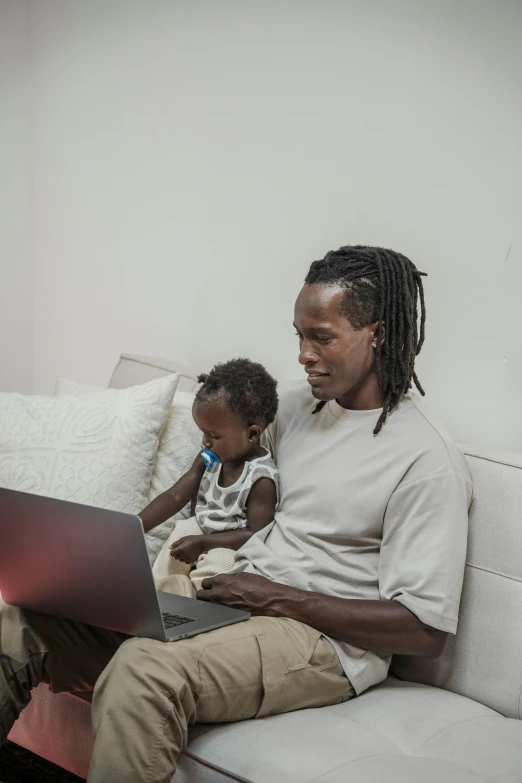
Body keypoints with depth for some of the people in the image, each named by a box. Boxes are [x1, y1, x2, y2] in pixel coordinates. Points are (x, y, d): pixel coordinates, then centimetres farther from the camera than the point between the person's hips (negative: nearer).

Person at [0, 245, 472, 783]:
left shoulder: (427, 461, -13)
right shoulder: (295, 402, 11)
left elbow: (426, 629, -16)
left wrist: (278, 598, -16)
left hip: (324, 634, -7)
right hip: (233, 591, 7)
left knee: (143, 670, -36)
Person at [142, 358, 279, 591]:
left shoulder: (261, 479, -24)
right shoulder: (209, 459, -4)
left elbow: (256, 535, -24)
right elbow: (175, 496, -5)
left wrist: (202, 543, -26)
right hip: (200, 529, 8)